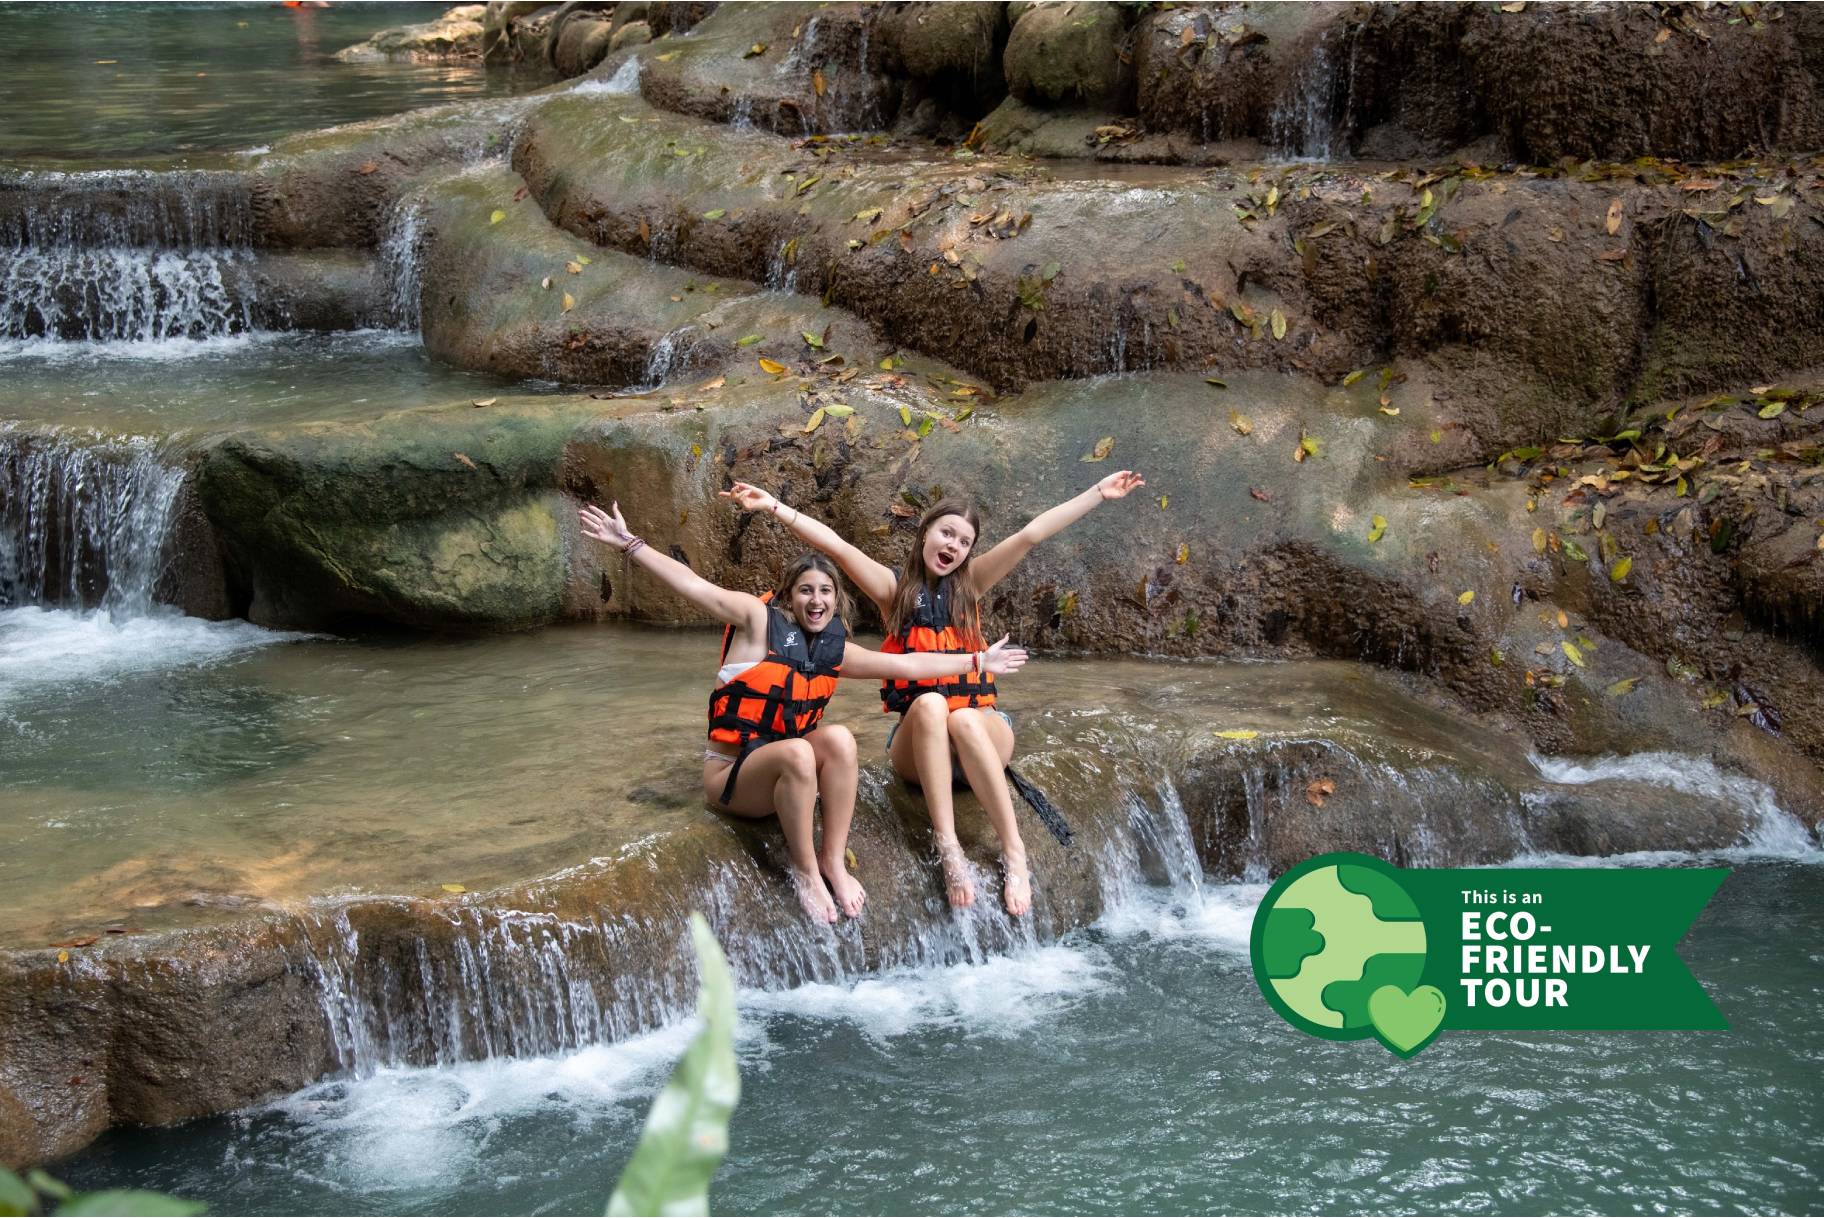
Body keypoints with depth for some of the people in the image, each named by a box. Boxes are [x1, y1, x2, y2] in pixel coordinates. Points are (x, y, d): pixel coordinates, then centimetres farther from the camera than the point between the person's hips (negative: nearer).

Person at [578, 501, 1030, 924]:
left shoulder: (836, 648, 6)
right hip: (730, 771, -5)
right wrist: (628, 543, -28)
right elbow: (692, 584, -18)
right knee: (797, 753, -35)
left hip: (786, 771, 5)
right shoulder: (760, 619, -9)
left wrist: (977, 660, 15)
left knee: (838, 737, -24)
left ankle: (834, 862, -20)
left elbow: (907, 665, 13)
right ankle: (805, 870, -22)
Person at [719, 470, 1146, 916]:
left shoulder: (970, 583, 7)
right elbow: (834, 544, -6)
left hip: (980, 729, 0)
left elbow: (1031, 534, 1)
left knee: (964, 717, -34)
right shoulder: (895, 587, 4)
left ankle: (1014, 854, -38)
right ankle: (948, 849, -43)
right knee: (929, 703, -34)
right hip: (918, 740, 0)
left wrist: (1098, 493, -3)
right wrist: (772, 506, -15)